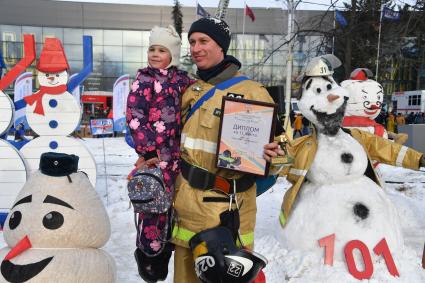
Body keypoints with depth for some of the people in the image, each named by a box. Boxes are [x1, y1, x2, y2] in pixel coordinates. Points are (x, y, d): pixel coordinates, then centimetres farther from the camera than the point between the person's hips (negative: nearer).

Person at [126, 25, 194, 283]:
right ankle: (148, 254, 18)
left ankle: (164, 251, 30)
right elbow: (134, 116, -10)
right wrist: (147, 149, -14)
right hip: (154, 153, -5)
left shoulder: (183, 79, 11)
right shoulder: (144, 78, -2)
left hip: (178, 153, 5)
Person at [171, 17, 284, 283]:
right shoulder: (190, 90, 9)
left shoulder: (251, 91, -9)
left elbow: (275, 139, -5)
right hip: (187, 205, 6)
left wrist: (271, 153, -26)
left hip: (227, 208, -5)